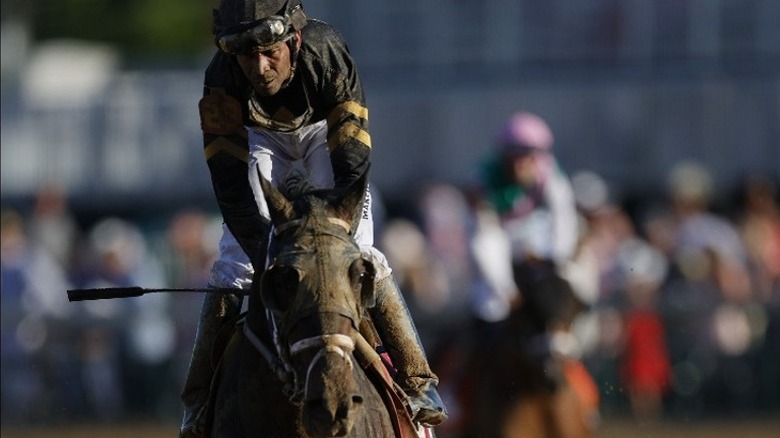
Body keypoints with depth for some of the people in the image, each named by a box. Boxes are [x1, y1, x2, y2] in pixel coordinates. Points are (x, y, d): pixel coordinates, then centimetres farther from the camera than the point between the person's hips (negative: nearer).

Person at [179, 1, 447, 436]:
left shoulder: (328, 54, -38)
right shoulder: (221, 85, -34)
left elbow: (352, 167, -35)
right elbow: (232, 185, -32)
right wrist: (265, 256, -38)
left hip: (324, 128, -1)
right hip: (258, 136, 1)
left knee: (359, 254, -16)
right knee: (235, 262, -10)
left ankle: (416, 380, -8)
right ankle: (201, 397, -1)